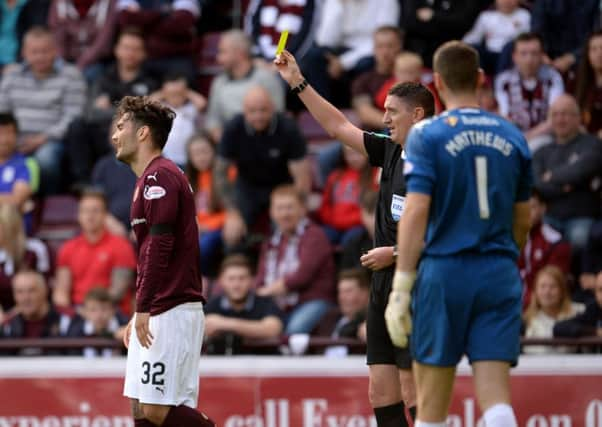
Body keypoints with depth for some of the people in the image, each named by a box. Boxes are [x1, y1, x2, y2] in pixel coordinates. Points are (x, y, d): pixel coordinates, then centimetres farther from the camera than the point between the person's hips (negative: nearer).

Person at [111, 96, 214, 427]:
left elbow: (159, 246, -20)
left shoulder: (159, 176, -11)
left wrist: (143, 309, -22)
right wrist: (140, 313, 26)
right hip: (156, 313, 10)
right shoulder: (150, 179, 21)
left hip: (171, 313, -10)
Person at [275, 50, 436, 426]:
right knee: (381, 394, 6)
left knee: (414, 395, -9)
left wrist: (395, 253, -13)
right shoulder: (390, 152, 12)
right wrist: (298, 83, 20)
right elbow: (339, 127, 22)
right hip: (385, 285, 9)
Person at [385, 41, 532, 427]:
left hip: (444, 272, -3)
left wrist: (401, 287, -11)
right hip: (500, 276, 3)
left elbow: (416, 211, -12)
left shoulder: (427, 135, -4)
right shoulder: (512, 137, 9)